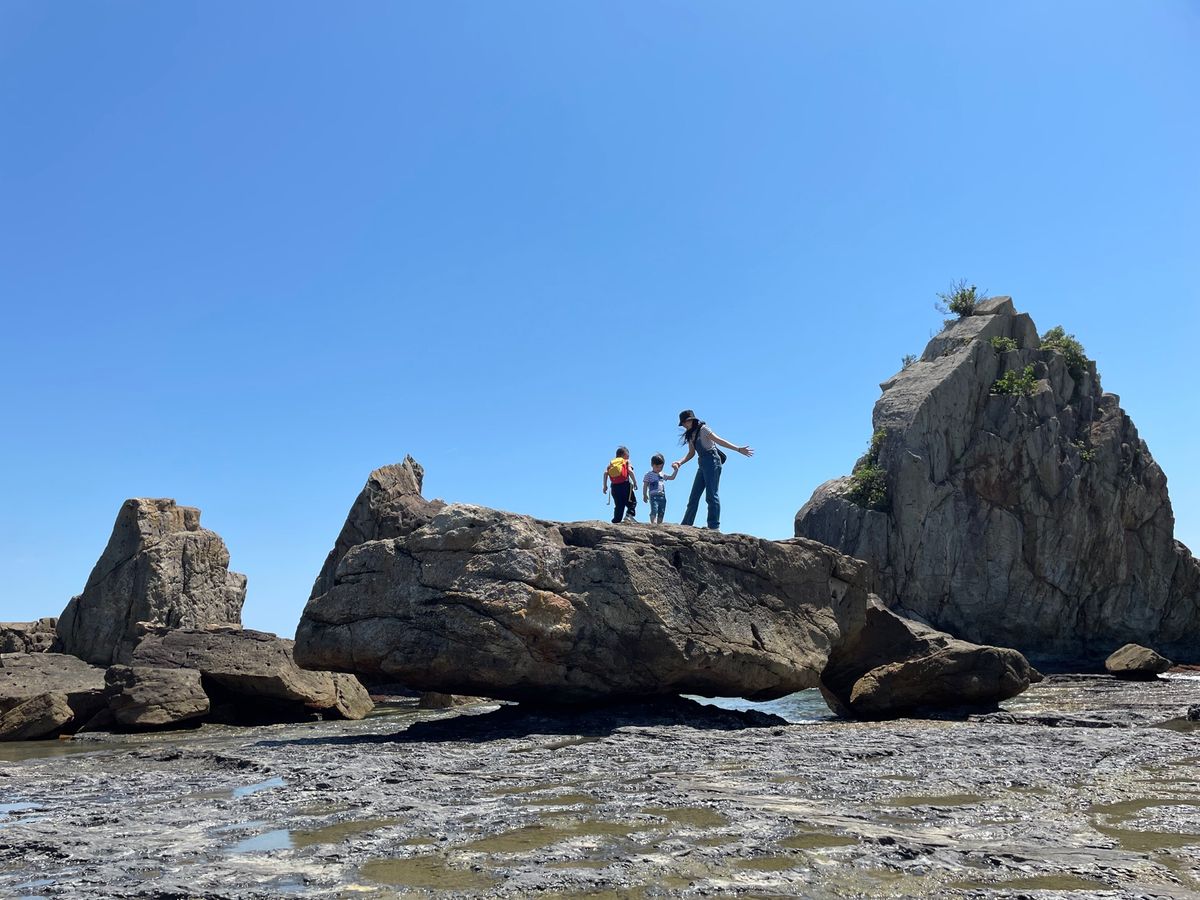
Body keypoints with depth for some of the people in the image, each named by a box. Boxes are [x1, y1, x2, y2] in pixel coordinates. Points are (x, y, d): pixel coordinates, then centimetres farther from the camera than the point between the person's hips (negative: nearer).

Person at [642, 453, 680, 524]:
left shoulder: (662, 475, 18)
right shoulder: (648, 475, 3)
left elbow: (672, 478, 23)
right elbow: (645, 486, 0)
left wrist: (675, 470, 11)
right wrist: (645, 495, -8)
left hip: (662, 496, 6)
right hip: (654, 496, -6)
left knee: (661, 512, 5)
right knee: (654, 510, -20)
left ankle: (659, 524, 9)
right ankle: (653, 524, -29)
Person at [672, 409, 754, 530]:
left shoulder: (703, 429, -5)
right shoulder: (690, 435, 17)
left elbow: (719, 441, -9)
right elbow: (691, 453, 18)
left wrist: (738, 449, -14)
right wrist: (680, 462, 1)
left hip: (712, 462, -8)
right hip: (702, 465, 8)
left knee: (711, 495, -13)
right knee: (694, 497, 8)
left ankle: (715, 527, -15)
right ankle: (686, 526, 13)